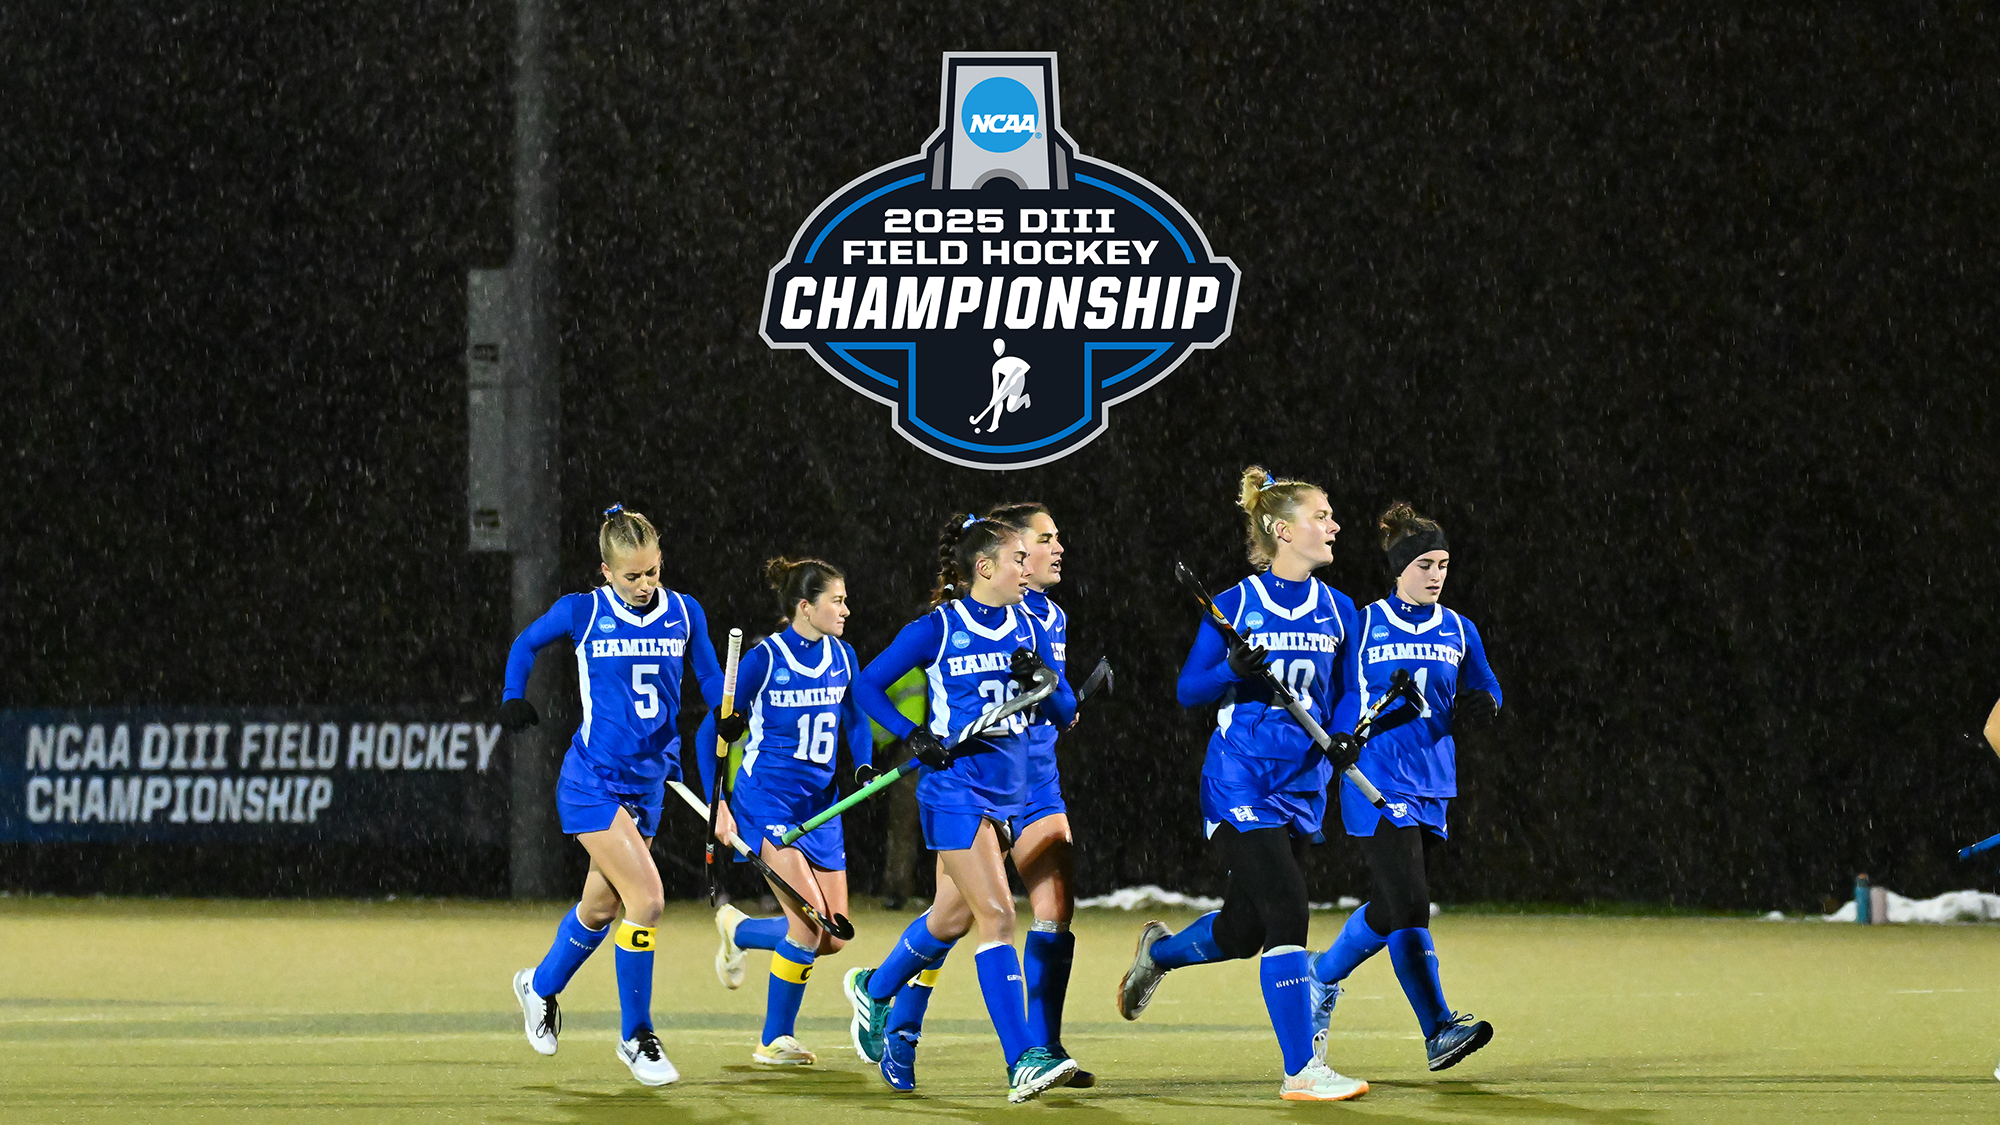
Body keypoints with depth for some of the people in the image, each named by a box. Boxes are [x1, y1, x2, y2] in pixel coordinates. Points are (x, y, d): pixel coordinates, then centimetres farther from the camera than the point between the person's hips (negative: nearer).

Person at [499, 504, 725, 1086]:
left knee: (600, 907, 18)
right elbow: (527, 643, 11)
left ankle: (541, 985, 47)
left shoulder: (684, 613, 1)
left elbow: (710, 677, 10)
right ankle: (636, 1037, -4)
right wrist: (514, 696, -1)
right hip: (591, 781, -5)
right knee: (647, 899, -18)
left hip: (648, 781, 5)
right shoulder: (582, 612, -7)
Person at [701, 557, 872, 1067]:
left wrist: (864, 769, -2)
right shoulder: (764, 659, -11)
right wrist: (717, 806, -11)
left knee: (833, 938, 3)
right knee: (810, 921, -18)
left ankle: (738, 929, 30)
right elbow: (711, 732, -5)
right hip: (766, 804, -7)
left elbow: (856, 722, 18)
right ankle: (775, 1041, 0)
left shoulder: (841, 657, 5)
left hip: (820, 808, 7)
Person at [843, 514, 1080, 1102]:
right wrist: (915, 737, -12)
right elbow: (867, 685, 0)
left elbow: (1065, 713, 13)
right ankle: (1023, 1062, -19)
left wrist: (1043, 680, -8)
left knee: (957, 914, 17)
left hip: (1008, 789, 7)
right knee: (997, 914, -16)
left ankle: (875, 989, 44)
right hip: (955, 786, -7)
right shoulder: (937, 629, -6)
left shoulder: (1029, 630, 9)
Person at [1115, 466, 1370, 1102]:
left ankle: (1158, 952, 44)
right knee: (1286, 912, -17)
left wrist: (1343, 736, -5)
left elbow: (1348, 692, 15)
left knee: (1242, 933, 11)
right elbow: (1188, 691, -2)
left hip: (1304, 786, 6)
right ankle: (1301, 1070, -14)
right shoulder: (1235, 607, -7)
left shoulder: (1336, 610, 7)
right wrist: (1235, 669, -21)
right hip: (1240, 781, -6)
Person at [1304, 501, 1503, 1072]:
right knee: (1408, 904, -15)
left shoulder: (1458, 631, 9)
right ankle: (1439, 1030, -15)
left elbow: (1484, 691, 16)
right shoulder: (1362, 626, -4)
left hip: (1430, 784, 6)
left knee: (1392, 906, 13)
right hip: (1376, 784, -6)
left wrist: (1480, 705, -5)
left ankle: (1322, 977, 39)